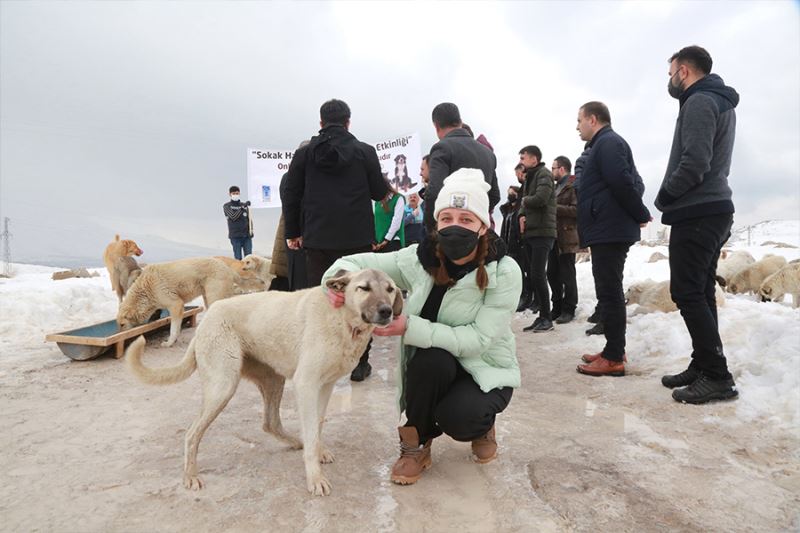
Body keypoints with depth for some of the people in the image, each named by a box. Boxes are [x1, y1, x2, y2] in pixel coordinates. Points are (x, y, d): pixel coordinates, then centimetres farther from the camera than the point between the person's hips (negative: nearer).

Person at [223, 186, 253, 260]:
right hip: (235, 236, -2)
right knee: (238, 257, -2)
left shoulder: (244, 205, 13)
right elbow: (233, 217, -11)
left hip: (247, 235, 3)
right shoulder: (226, 206, 4)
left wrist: (251, 230, 2)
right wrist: (242, 208, -19)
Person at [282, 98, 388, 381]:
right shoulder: (364, 151, -1)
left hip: (317, 239, 2)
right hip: (357, 238, -1)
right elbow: (380, 192, 3)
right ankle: (358, 363, 12)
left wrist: (293, 232, 13)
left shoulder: (305, 153, 4)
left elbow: (290, 195, 5)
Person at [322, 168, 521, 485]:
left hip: (486, 370, -2)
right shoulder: (420, 259, -12)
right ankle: (416, 445, -5)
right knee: (431, 358, -33)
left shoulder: (504, 272, -20)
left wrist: (410, 327, -35)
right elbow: (359, 262, -3)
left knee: (457, 418, -32)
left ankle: (481, 424, 8)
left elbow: (479, 339, -27)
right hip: (432, 369, 3)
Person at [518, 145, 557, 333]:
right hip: (531, 232, 9)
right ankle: (542, 316, 15)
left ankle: (547, 319, -3)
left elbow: (541, 198, -22)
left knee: (538, 275, -11)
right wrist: (522, 214, -1)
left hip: (542, 232, -9)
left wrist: (525, 200, -3)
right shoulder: (529, 177, 21)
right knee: (533, 275, 9)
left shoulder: (544, 174, -6)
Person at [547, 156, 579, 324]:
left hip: (567, 237, -9)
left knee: (567, 275, -2)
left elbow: (577, 209, -19)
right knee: (552, 274, 9)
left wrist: (555, 208, -16)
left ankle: (569, 310, 8)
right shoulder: (557, 187, 21)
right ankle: (557, 308, 20)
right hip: (554, 236, 9)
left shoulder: (574, 185, -8)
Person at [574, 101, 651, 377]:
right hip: (610, 230, 10)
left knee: (609, 292, -8)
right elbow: (635, 182, 23)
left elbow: (623, 183, -20)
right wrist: (637, 214, 11)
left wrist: (641, 214, -10)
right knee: (610, 292, 13)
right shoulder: (608, 144, 23)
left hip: (608, 231, -10)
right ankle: (614, 350, 21)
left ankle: (614, 358, -3)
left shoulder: (607, 143, -9)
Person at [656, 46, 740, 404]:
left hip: (695, 214, -10)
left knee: (687, 294, -8)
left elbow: (693, 165, -22)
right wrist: (672, 199, 14)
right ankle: (704, 366, 16)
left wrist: (664, 197, -7)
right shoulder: (721, 102, 21)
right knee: (700, 294, 11)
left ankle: (717, 376, -5)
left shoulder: (699, 102, -11)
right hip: (713, 210, 10)